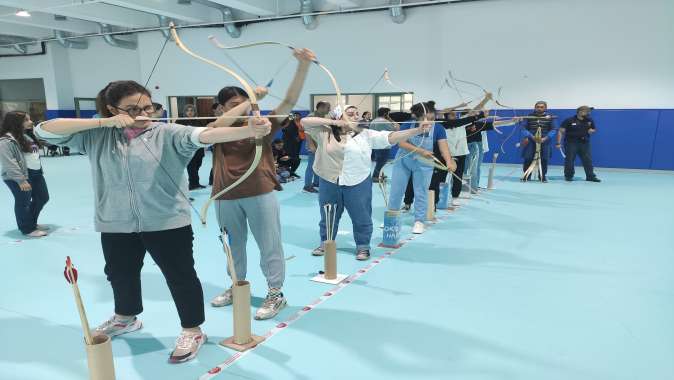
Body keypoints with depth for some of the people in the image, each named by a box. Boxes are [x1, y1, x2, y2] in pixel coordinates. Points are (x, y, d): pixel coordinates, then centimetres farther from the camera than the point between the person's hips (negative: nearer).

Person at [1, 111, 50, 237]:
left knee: (42, 198, 18)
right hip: (19, 178, -10)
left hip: (36, 174, 10)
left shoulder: (28, 135, 12)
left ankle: (32, 223, 37)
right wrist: (21, 180, -24)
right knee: (23, 203, 4)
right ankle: (27, 229, 19)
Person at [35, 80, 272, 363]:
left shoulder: (167, 134, -11)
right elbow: (44, 130, -5)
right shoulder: (96, 136, 2)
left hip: (167, 222, -4)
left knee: (180, 276, 5)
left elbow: (205, 135, -27)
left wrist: (248, 131, -47)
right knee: (120, 274, 25)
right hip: (115, 224, 5)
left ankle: (193, 331, 24)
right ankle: (125, 318, 53)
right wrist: (104, 122, -16)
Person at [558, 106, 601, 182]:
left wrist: (592, 131, -3)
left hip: (585, 143, 4)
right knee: (569, 160, 2)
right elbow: (561, 132, -8)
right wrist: (559, 143, -15)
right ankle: (568, 176, 16)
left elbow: (594, 129, 22)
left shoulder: (590, 120, 8)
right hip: (571, 143, -4)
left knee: (588, 160, 2)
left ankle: (590, 176, 10)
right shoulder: (569, 121, -7)